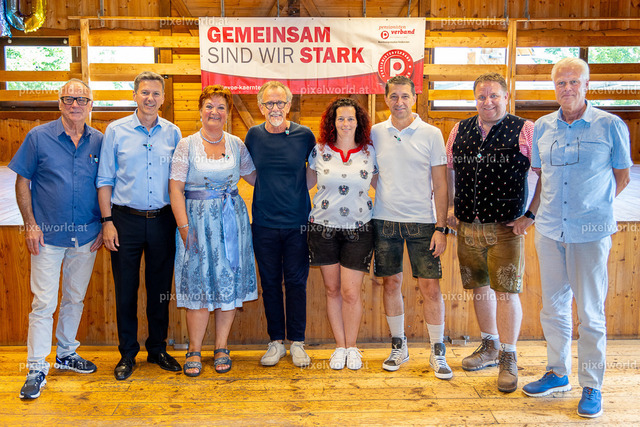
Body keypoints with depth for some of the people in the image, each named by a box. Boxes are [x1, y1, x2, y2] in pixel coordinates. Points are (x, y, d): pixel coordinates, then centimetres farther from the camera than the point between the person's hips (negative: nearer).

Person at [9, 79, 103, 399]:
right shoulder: (39, 137, -2)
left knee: (75, 299, 15)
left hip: (86, 236, 3)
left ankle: (67, 354, 31)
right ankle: (37, 369, 11)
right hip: (49, 235, -3)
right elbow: (22, 182, 0)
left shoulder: (99, 142, 4)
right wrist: (30, 224, -7)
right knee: (44, 303, -1)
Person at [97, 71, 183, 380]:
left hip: (162, 220, 1)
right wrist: (107, 221, -5)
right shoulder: (116, 131, 1)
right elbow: (105, 180, 1)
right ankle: (127, 354, 21)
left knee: (160, 288, 10)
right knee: (126, 289, 6)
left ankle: (158, 349, 26)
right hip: (126, 219, -1)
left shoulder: (173, 133, 6)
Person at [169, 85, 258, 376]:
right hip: (198, 219, -2)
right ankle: (194, 351, 14)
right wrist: (184, 226, -11)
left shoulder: (236, 144, 8)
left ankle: (221, 348, 19)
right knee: (199, 284, -1)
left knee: (229, 282, 5)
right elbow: (175, 189, -5)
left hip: (232, 219, 3)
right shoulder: (187, 145, 0)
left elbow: (253, 176, 16)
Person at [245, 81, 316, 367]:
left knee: (296, 282, 6)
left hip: (298, 223, -1)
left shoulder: (304, 135, -2)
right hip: (264, 224, 2)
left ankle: (297, 342, 19)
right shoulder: (254, 135, 2)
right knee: (270, 283, 9)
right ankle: (276, 341, 22)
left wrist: (297, 192, 0)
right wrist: (270, 190, 5)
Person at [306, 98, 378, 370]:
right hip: (323, 228, 1)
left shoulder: (369, 153, 2)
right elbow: (305, 183, 14)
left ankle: (352, 347, 18)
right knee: (332, 290, 8)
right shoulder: (319, 151, 3)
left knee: (351, 292, -2)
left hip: (358, 230, -1)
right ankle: (340, 347, 23)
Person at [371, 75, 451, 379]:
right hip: (384, 220, 2)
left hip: (421, 221, -2)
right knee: (391, 283, 9)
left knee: (430, 286, -1)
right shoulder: (375, 133, 4)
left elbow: (440, 184, -1)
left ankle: (438, 352, 14)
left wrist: (441, 227, -7)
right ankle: (398, 346, 25)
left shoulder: (431, 134, -1)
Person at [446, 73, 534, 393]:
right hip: (467, 226, 5)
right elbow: (447, 170, 19)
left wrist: (530, 214, -8)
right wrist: (450, 206, 11)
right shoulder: (459, 131, 9)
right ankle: (489, 347, 31)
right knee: (479, 287, 14)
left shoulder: (524, 131, -3)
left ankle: (508, 358, 11)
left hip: (506, 227, -4)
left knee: (506, 291, -4)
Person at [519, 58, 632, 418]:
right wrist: (531, 215, 11)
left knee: (591, 313, 2)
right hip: (549, 230, 4)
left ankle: (592, 387, 17)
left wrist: (592, 206, 5)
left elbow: (622, 177, 6)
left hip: (591, 232, -4)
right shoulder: (542, 127, 8)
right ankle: (558, 373, 29)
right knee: (553, 307, 13)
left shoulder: (611, 125, -2)